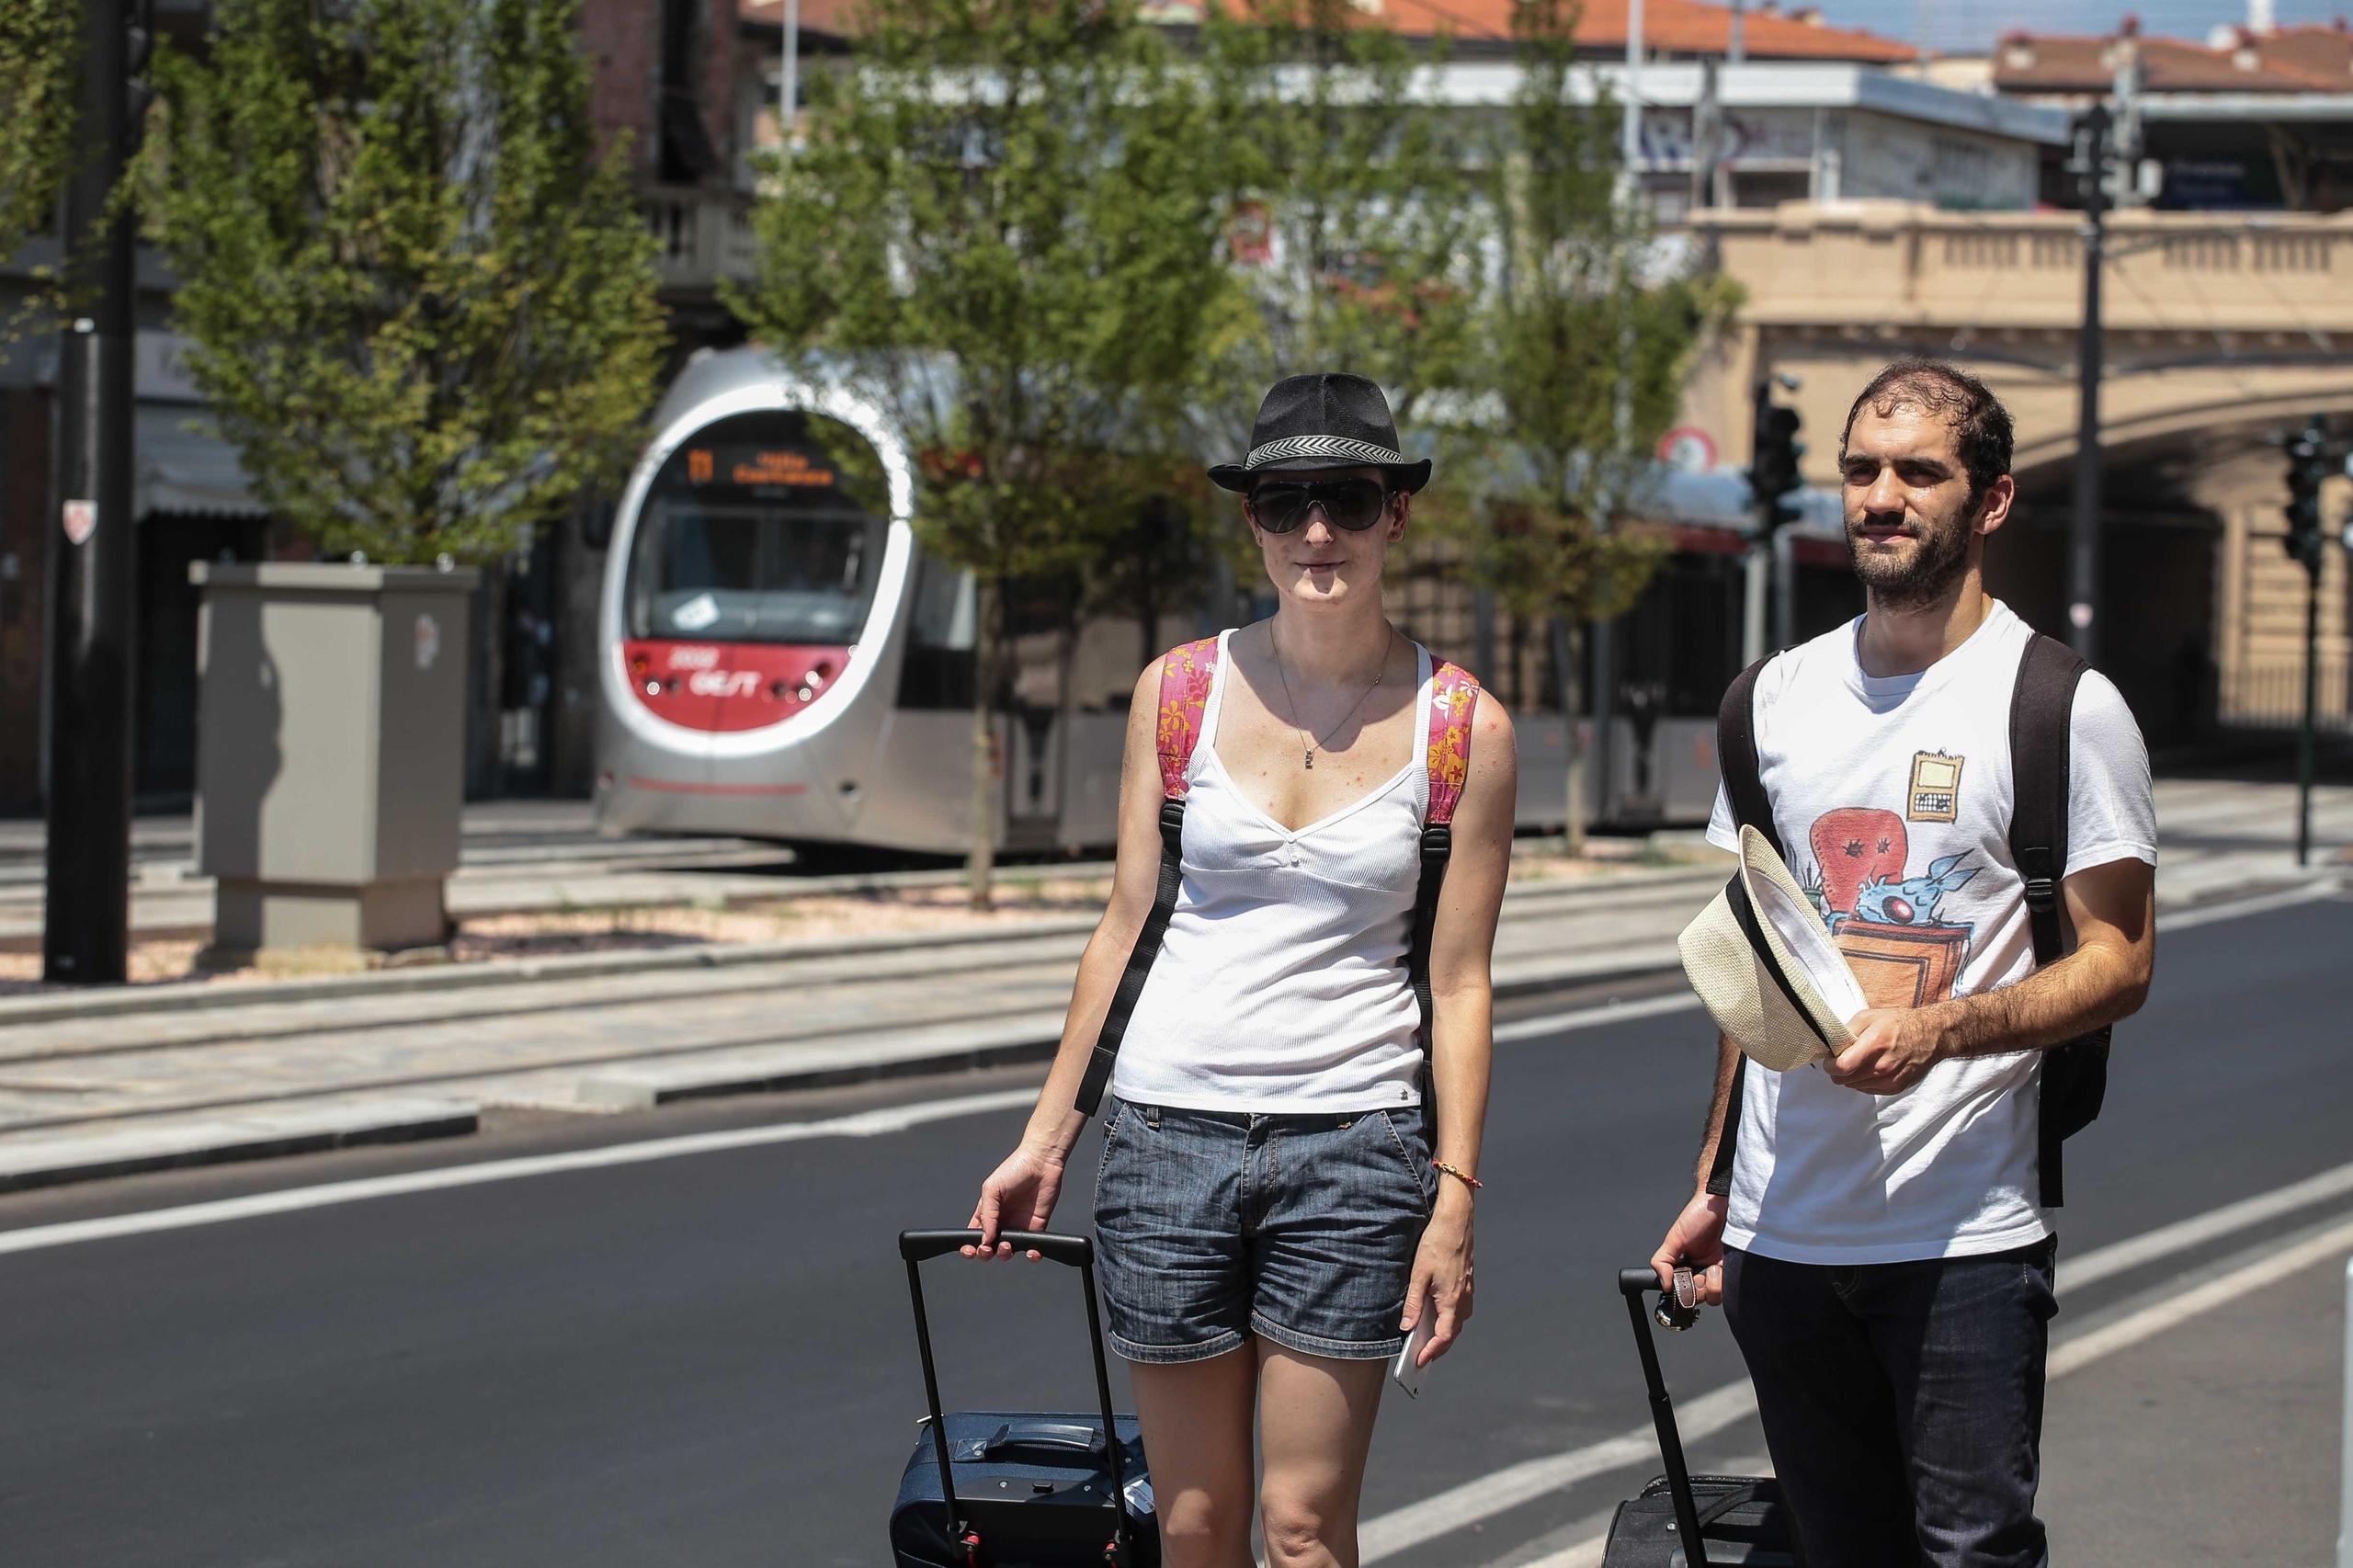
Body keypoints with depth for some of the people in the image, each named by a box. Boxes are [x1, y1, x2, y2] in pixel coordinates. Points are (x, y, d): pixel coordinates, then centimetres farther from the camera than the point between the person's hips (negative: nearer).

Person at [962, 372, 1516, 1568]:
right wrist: (1046, 1139, 9)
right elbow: (1126, 928, 9)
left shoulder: (1461, 728, -1)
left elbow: (1459, 982, 1)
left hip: (1352, 1143, -2)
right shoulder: (1179, 693, 4)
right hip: (1169, 1132, 2)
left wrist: (1455, 1199, -4)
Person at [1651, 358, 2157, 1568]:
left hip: (1966, 1238, -5)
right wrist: (1714, 1185, 17)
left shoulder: (2064, 706, -3)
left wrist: (1941, 1028, -22)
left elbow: (2118, 962, -5)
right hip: (1780, 1230, 5)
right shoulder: (1781, 697, 14)